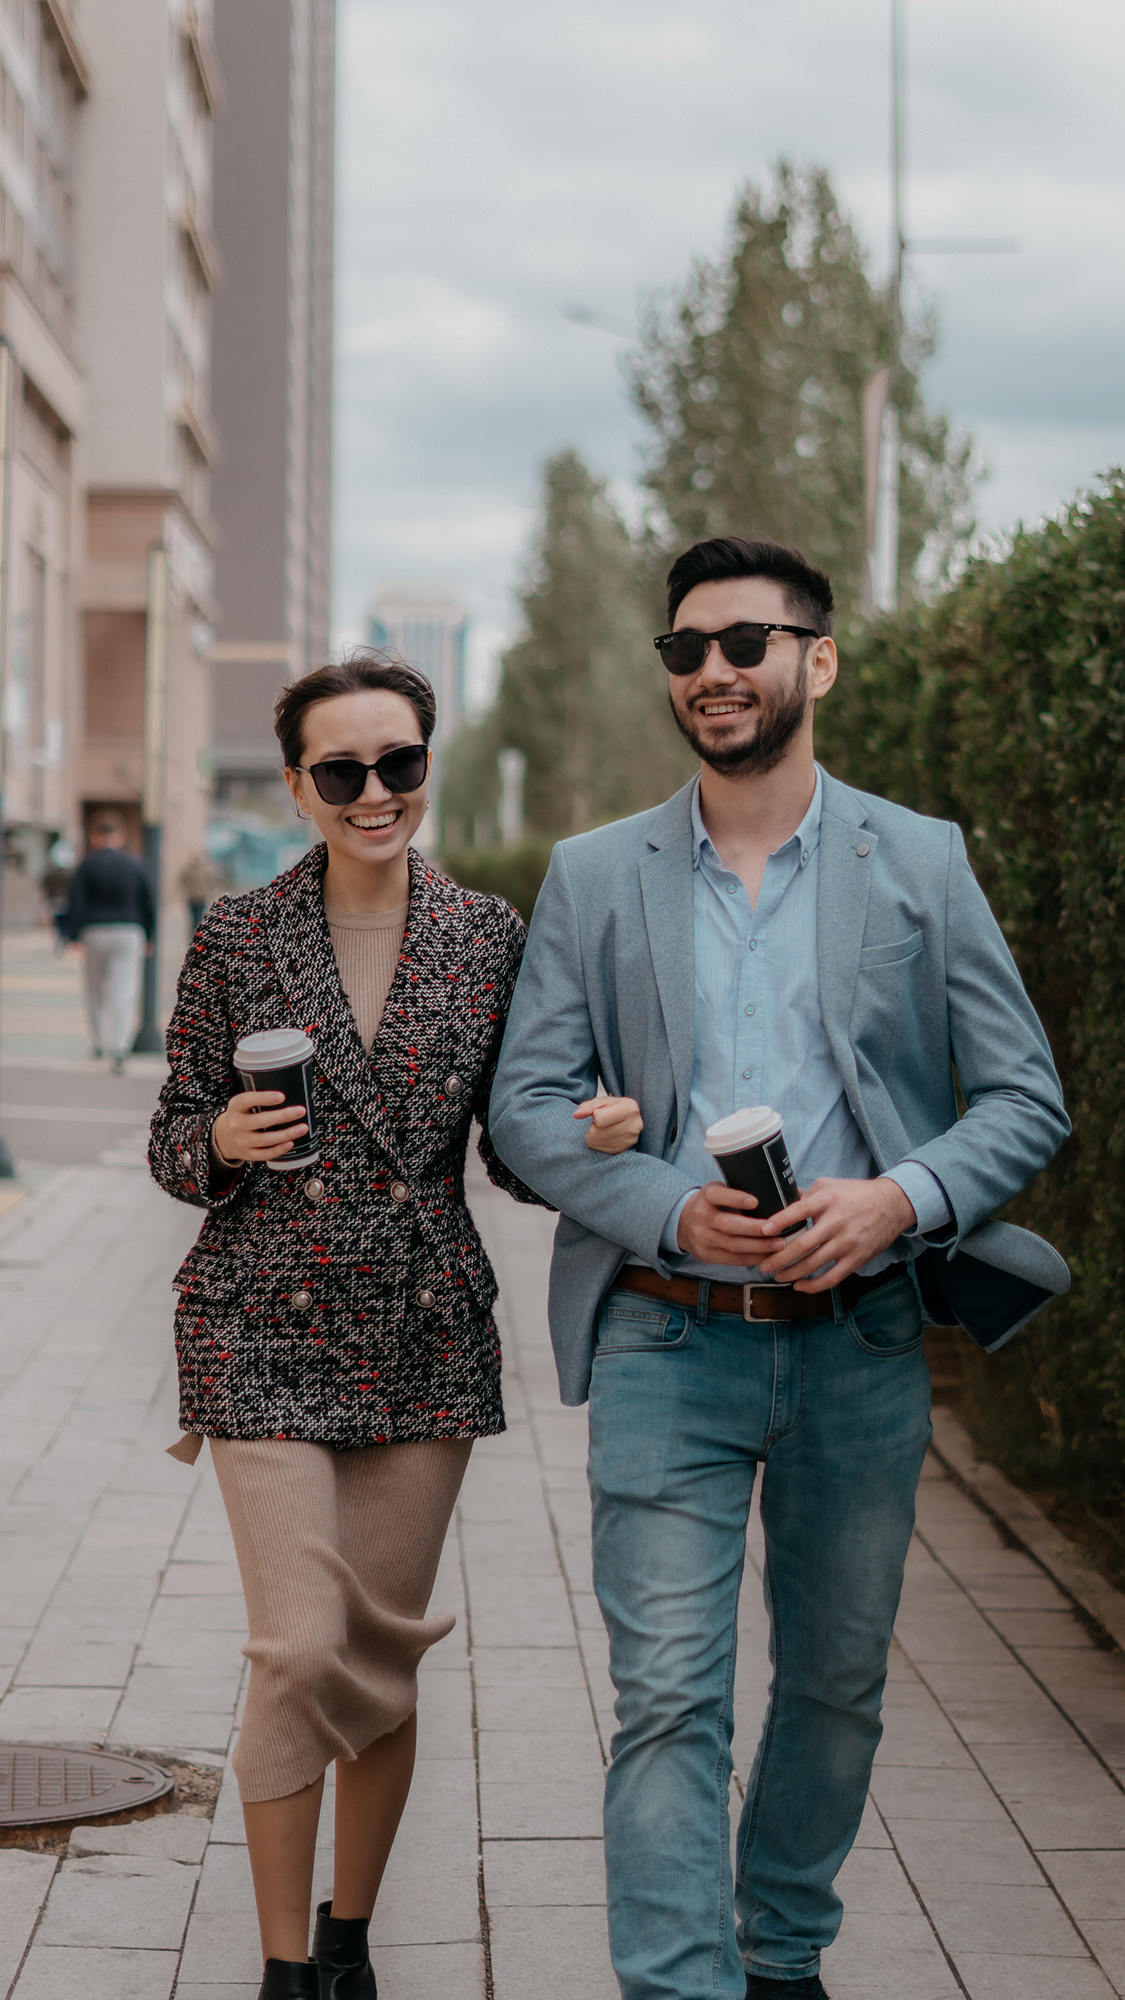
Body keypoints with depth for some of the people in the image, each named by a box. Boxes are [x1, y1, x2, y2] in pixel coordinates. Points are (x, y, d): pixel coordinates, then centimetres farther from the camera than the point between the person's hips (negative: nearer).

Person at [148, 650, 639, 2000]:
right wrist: (225, 1144, -17)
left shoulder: (487, 936, 4)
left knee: (386, 1648, 8)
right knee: (301, 1649, -9)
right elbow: (174, 1138, 5)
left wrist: (591, 1139, -13)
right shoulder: (235, 938, 0)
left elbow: (510, 1143, 8)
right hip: (268, 1330, -2)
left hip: (426, 1332, 2)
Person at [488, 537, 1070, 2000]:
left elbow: (1027, 1099, 2)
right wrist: (673, 1210, -15)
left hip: (859, 1342, 1)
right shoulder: (595, 878, 5)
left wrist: (901, 1197, -17)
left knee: (837, 1686, 14)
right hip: (668, 1342, -1)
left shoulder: (921, 863, 3)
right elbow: (528, 1107, 3)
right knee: (668, 1699, -8)